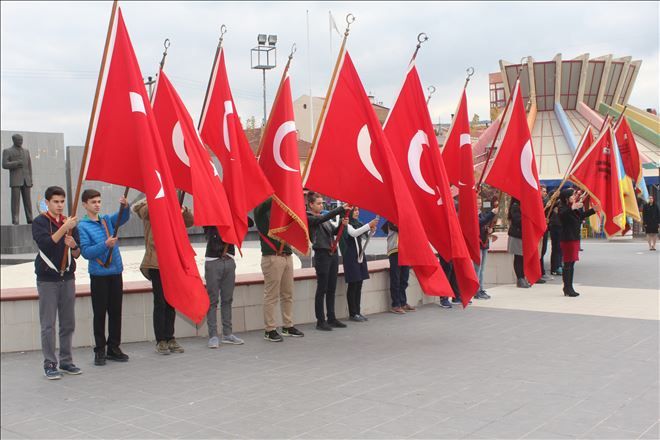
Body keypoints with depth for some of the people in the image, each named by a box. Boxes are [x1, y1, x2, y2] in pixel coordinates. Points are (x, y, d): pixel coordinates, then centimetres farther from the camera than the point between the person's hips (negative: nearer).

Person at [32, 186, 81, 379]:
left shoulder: (70, 222, 10)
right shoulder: (39, 222, -1)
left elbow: (77, 255, 10)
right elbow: (45, 244, -19)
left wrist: (73, 246, -11)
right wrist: (64, 228, -26)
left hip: (67, 278, 4)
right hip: (47, 280, -4)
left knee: (68, 323, 7)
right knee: (48, 324, -2)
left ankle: (66, 361, 17)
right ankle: (50, 364, 4)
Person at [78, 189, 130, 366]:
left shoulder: (107, 220, 10)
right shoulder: (82, 226, -4)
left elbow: (123, 217, -7)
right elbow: (86, 252, -11)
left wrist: (125, 206, -26)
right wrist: (105, 245, -23)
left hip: (116, 272, 4)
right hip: (98, 275, -4)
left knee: (116, 312, 9)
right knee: (99, 313, 2)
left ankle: (114, 348, 19)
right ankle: (100, 351, 11)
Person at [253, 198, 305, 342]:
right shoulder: (260, 210, -1)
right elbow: (268, 203, -20)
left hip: (287, 256, 6)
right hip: (272, 257, -6)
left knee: (288, 294, 9)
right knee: (271, 295, -4)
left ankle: (288, 326, 18)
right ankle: (269, 330, 2)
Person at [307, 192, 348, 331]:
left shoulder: (324, 218, 17)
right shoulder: (309, 218, -6)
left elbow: (335, 231, 13)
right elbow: (324, 218, -23)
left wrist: (342, 224, -7)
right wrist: (340, 209, -27)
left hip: (332, 254, 8)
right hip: (322, 255, -8)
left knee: (332, 288, 11)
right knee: (322, 289, -3)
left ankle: (331, 318, 18)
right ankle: (320, 321, 4)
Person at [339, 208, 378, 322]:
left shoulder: (358, 224, 13)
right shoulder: (346, 224, -7)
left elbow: (366, 237, 16)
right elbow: (354, 233, -23)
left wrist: (372, 231, -5)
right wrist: (369, 225, -30)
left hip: (360, 256, 7)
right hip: (351, 258, -7)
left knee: (359, 285, 8)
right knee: (352, 285, -4)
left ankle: (357, 312, 14)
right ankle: (352, 314, 1)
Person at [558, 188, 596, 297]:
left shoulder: (576, 208, 10)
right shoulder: (563, 208, -14)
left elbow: (582, 215, 28)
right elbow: (562, 215, -37)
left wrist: (594, 210, 27)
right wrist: (572, 208, -49)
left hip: (575, 238, 9)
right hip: (567, 238, -9)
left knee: (572, 263, 12)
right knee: (567, 264, -5)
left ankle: (569, 288, 19)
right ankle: (567, 289, 0)